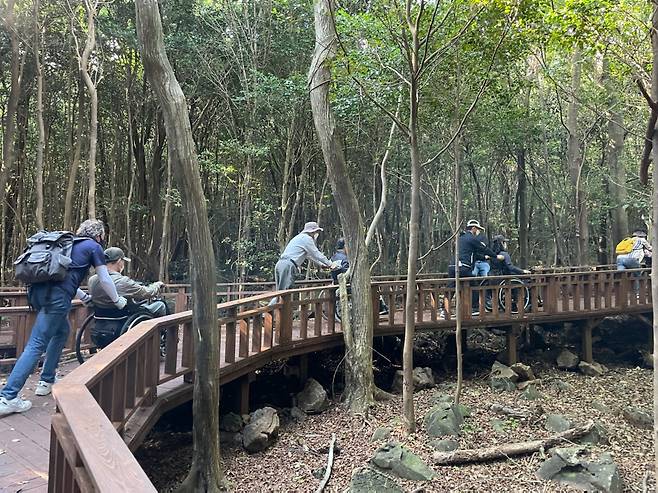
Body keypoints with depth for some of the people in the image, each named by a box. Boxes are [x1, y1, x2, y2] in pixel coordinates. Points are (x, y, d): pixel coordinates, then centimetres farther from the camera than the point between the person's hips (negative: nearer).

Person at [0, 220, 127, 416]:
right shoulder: (94, 247, 10)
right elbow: (105, 280, 9)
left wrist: (84, 296, 50)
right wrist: (117, 300, 24)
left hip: (38, 290, 8)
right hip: (56, 296, -8)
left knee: (62, 331, 26)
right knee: (36, 345, -8)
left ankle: (46, 381, 29)